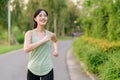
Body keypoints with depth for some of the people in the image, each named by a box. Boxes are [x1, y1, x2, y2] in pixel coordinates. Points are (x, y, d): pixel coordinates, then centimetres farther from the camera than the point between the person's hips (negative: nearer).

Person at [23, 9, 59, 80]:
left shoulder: (51, 35, 4)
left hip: (47, 70, 1)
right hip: (33, 70, -1)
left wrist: (56, 49, 11)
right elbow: (26, 49, -22)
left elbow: (55, 41, 29)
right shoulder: (30, 33, -5)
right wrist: (43, 41, -18)